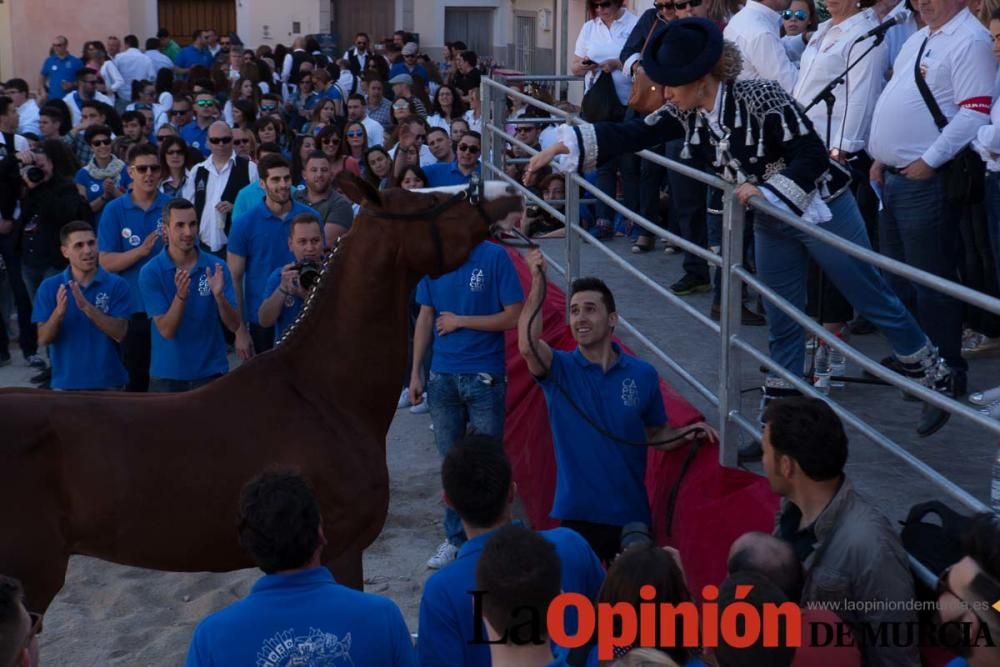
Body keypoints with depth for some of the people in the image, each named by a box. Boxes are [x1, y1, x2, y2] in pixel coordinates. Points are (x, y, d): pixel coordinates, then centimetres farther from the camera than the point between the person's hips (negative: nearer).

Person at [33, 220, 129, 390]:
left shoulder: (116, 285, -5)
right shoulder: (49, 287, 0)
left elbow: (119, 333, -13)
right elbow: (43, 339, -4)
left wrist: (87, 307, -24)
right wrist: (59, 312, -23)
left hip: (107, 382, -1)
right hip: (65, 383, 1)